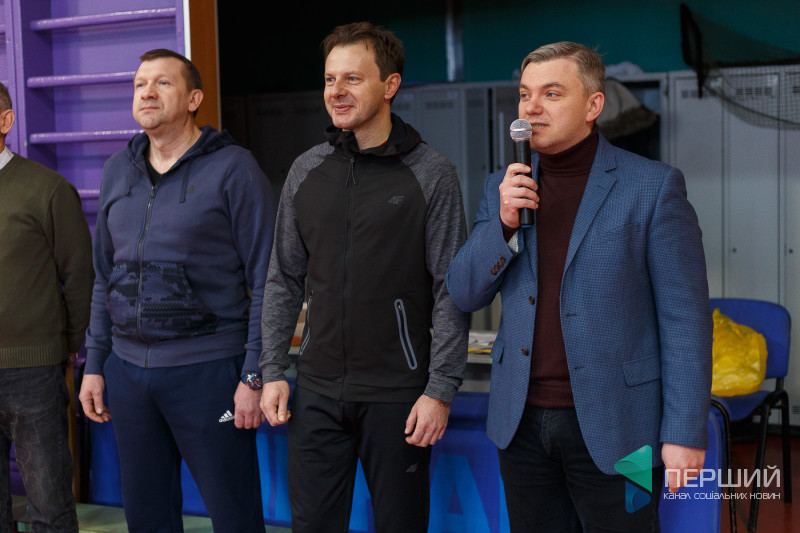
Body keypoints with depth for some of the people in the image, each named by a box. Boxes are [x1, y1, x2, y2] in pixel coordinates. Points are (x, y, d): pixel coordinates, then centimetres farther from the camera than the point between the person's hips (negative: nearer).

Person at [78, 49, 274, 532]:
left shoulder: (233, 168, -6)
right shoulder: (118, 171, 12)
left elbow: (266, 280, -8)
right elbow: (105, 276, 18)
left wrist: (255, 377, -13)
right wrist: (94, 365, 14)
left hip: (207, 369, -5)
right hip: (128, 370, 6)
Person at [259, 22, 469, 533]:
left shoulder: (431, 174, -5)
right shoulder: (307, 171, 7)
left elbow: (451, 292, -7)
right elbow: (284, 280, 12)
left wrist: (441, 390, -12)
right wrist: (273, 370, 5)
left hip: (399, 395, -3)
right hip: (318, 391, 4)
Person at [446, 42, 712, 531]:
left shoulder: (653, 187, -7)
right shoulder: (504, 188, 7)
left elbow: (684, 316, -8)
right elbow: (465, 294, 5)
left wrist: (685, 433, -12)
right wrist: (504, 222, -11)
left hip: (612, 425, -4)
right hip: (522, 419, 4)